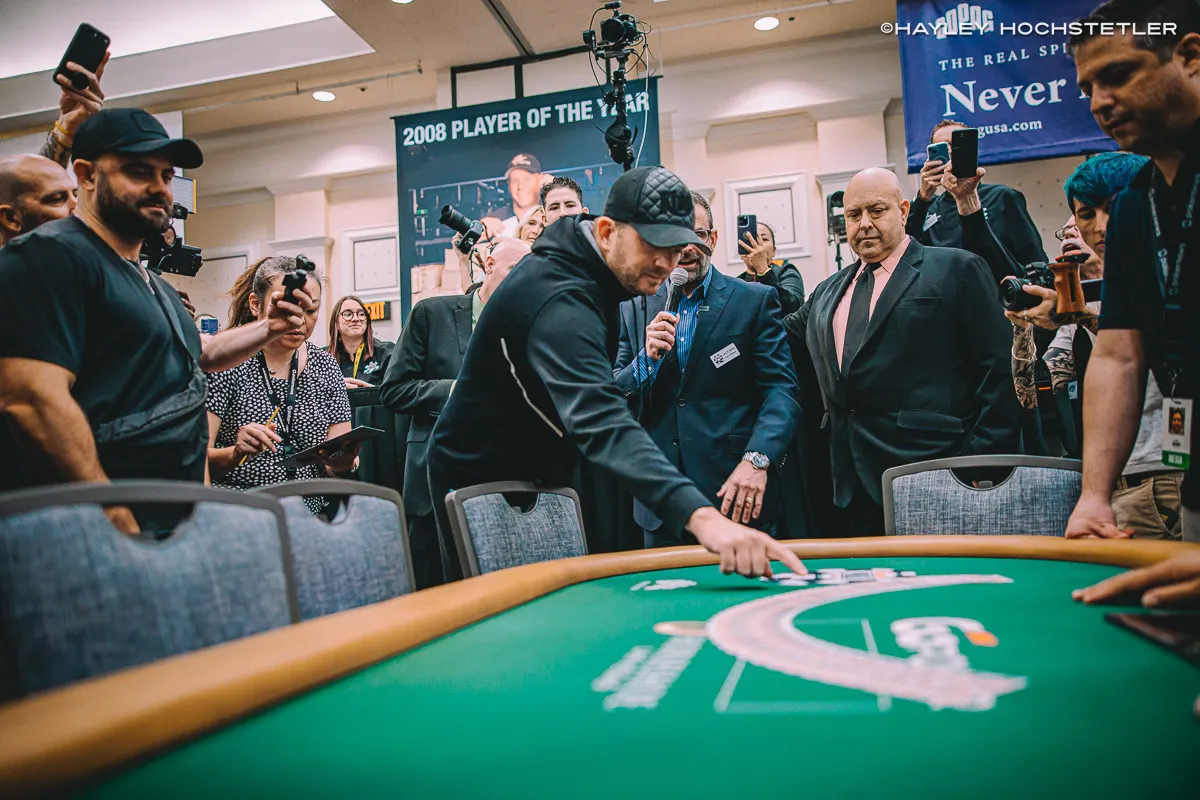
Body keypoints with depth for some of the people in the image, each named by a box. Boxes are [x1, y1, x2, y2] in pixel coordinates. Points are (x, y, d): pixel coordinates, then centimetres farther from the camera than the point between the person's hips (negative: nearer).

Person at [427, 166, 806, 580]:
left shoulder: (586, 270, 0)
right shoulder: (560, 301, -33)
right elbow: (602, 423, -48)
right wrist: (701, 516, -58)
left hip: (537, 477, 9)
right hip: (482, 481, -9)